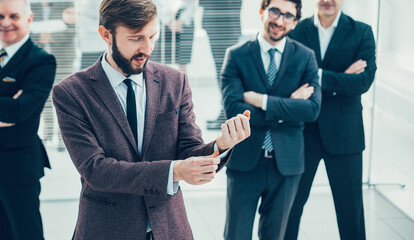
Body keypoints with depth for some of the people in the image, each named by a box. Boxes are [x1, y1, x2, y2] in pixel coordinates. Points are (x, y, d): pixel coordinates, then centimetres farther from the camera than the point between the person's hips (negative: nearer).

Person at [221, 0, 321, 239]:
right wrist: (287, 107, -16)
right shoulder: (237, 55, -3)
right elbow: (233, 108, -15)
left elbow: (312, 108, -11)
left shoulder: (305, 56, 2)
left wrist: (262, 100, -17)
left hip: (286, 162, 2)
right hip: (245, 160, -1)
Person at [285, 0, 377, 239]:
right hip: (301, 130, 1)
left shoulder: (362, 32, -1)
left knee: (350, 206, 8)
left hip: (343, 132, -1)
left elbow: (364, 81, -13)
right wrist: (341, 78, -17)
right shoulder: (297, 30, 1)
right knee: (291, 201, 12)